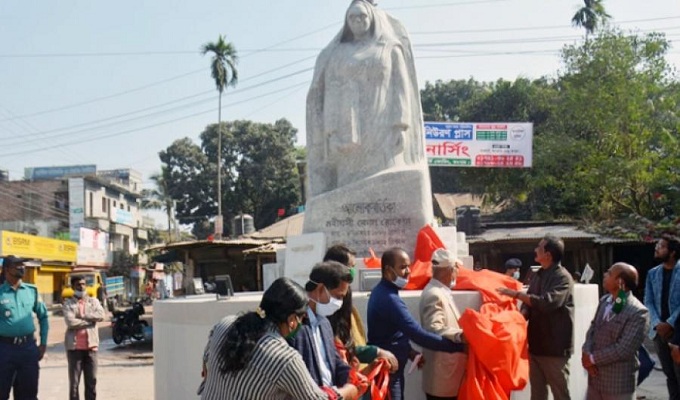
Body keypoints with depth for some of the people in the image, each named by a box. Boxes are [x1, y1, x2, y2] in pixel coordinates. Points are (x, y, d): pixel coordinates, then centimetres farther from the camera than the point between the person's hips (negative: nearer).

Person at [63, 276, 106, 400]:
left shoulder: (93, 301, 11)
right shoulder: (69, 303, 2)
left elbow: (101, 315, -7)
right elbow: (71, 322, -14)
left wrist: (82, 316, -12)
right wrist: (90, 320, -8)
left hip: (91, 346, 3)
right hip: (74, 346, -3)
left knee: (92, 380, 6)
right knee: (74, 382, 0)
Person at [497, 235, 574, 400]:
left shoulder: (562, 277, -13)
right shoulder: (538, 275, 11)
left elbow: (547, 302, -26)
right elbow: (530, 303, 11)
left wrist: (516, 294, -23)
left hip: (555, 346, -7)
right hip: (536, 344, 8)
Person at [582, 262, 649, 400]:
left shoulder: (638, 312, -18)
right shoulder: (604, 301, 9)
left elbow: (624, 349, -22)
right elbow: (592, 329, 11)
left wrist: (593, 358, -14)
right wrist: (586, 354, -9)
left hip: (619, 382, -7)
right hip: (595, 378, 7)